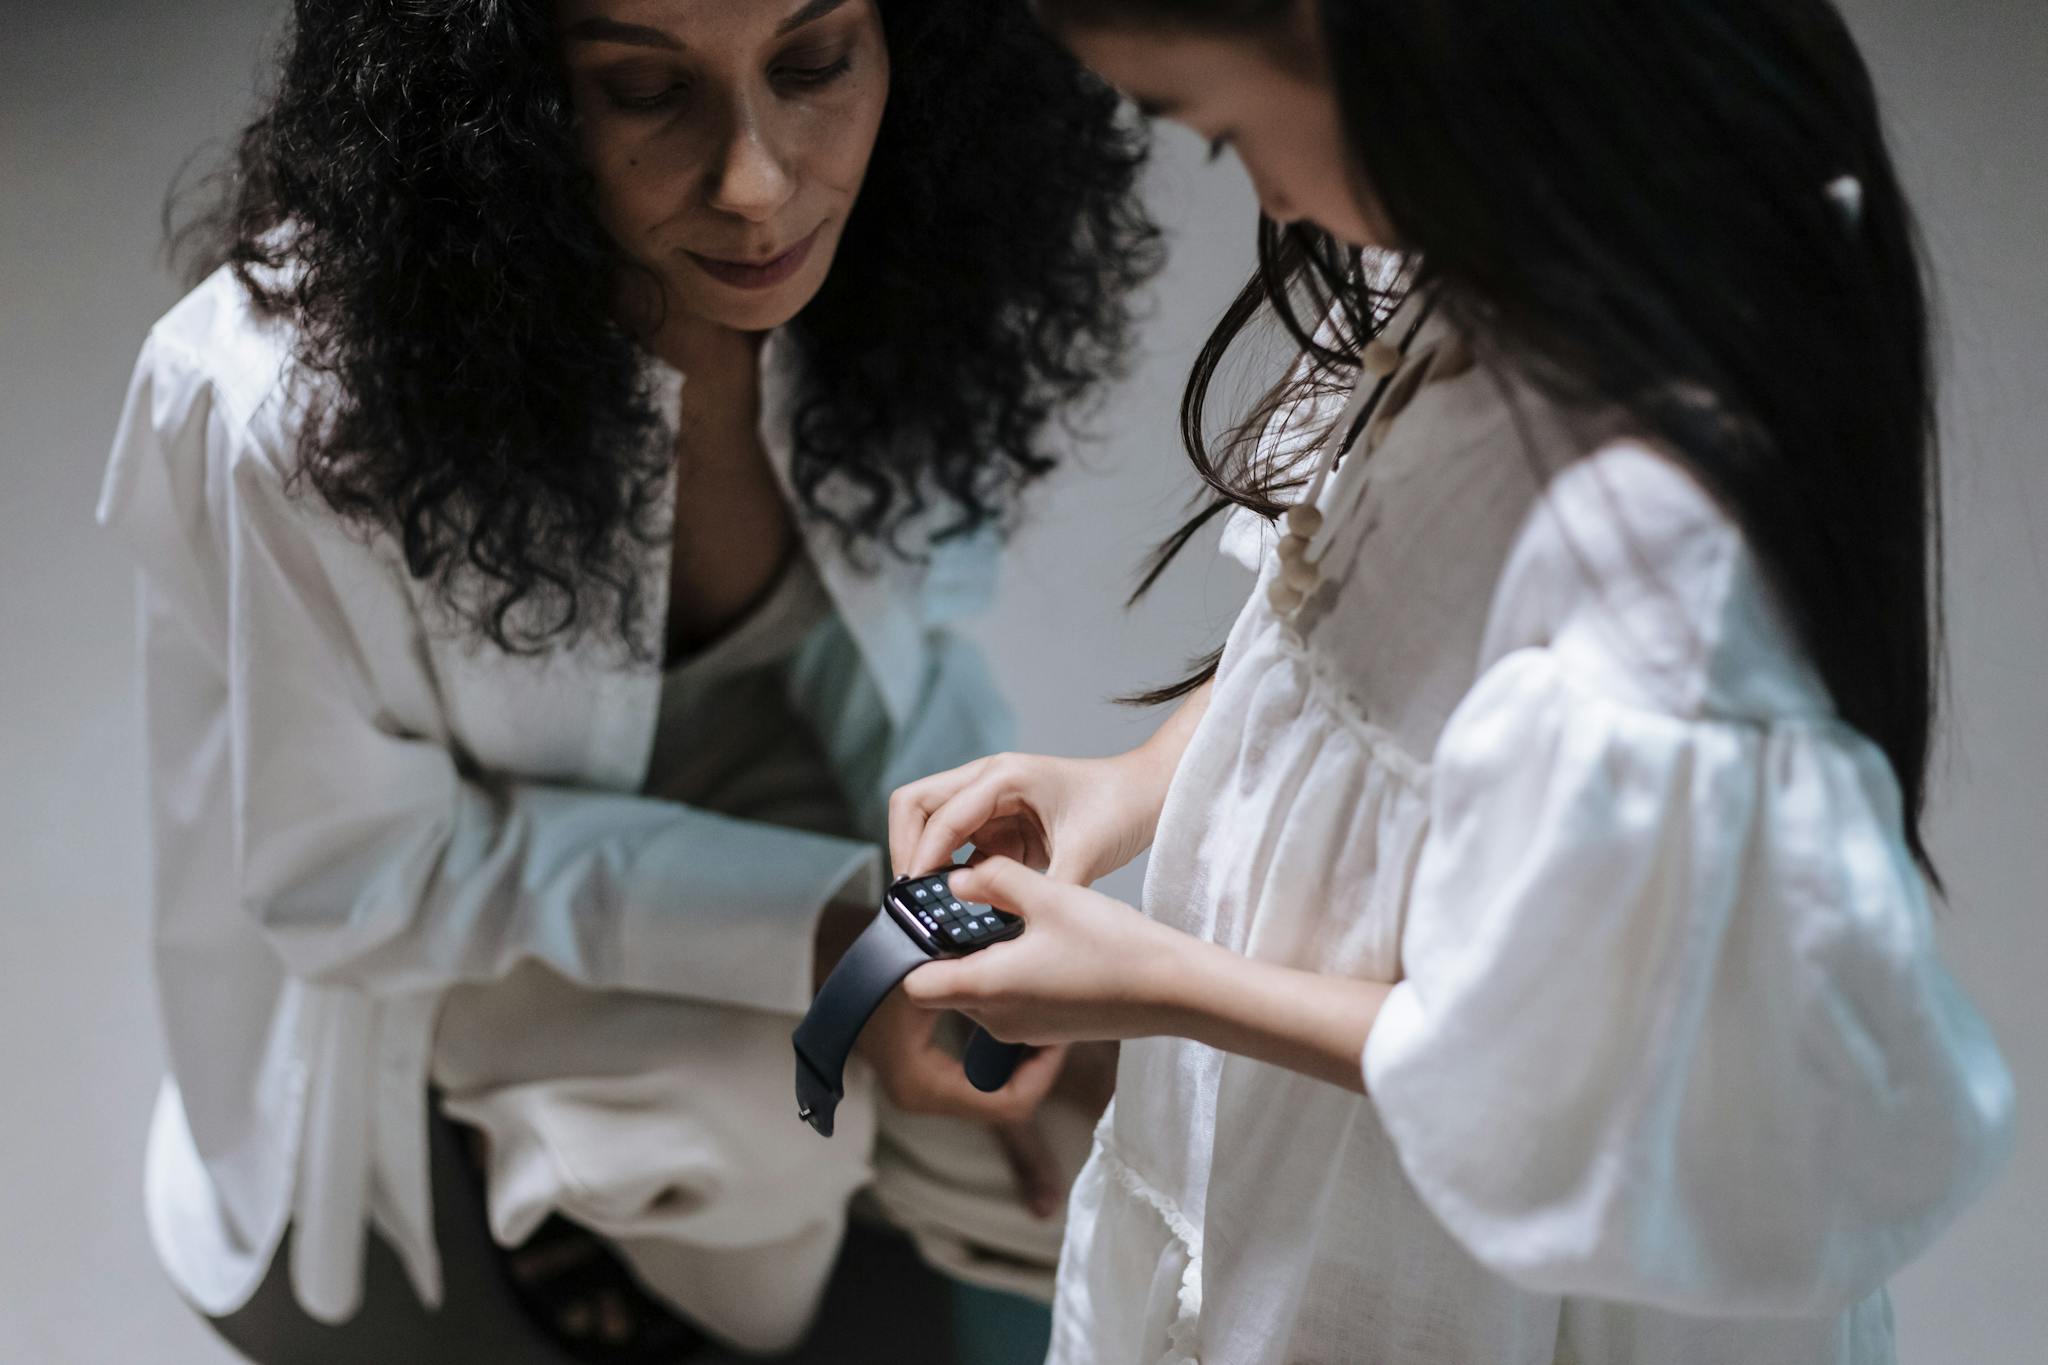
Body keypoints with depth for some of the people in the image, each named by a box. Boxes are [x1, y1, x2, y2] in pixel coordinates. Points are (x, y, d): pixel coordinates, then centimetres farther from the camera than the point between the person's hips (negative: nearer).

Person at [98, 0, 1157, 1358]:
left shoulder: (893, 244, -25)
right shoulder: (301, 400, -38)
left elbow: (895, 612, -5)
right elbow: (343, 869, -24)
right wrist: (817, 933, -32)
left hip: (760, 759, 4)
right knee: (764, 1128, -27)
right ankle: (521, 1138, 8)